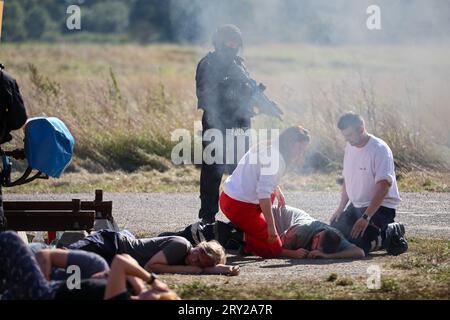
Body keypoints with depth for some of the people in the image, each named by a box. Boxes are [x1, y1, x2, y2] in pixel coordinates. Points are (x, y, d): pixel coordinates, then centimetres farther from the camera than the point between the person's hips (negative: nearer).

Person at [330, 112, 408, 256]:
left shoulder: (379, 149, -19)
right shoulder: (350, 147, 8)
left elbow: (383, 186, -26)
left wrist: (366, 217, -31)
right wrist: (341, 209, 13)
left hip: (380, 206, -9)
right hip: (356, 206, 9)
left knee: (358, 245, -26)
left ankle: (392, 234, 0)